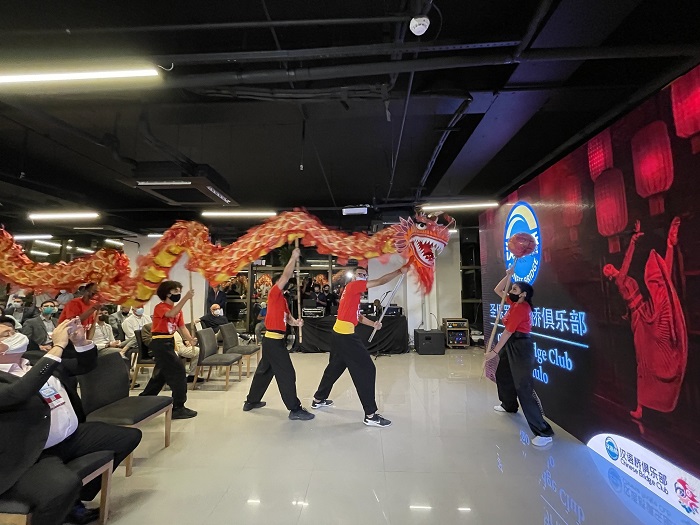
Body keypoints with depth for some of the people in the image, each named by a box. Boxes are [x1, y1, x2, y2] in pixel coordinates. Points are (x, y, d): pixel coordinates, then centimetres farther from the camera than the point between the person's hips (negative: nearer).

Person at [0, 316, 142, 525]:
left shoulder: (37, 360, 11)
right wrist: (57, 347, -30)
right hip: (34, 457, -8)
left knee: (131, 436, 12)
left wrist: (80, 341, -4)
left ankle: (76, 499, 18)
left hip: (72, 438, 8)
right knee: (65, 485, -38)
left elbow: (85, 366, 17)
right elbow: (18, 392, -33)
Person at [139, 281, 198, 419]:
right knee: (178, 370, -12)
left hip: (169, 342, 9)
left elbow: (182, 327, 4)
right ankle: (178, 407, -4)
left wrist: (190, 339, -14)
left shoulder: (177, 309, 12)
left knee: (161, 374, 19)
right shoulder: (160, 307, -12)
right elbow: (171, 314, -35)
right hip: (160, 343, -9)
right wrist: (185, 298, -42)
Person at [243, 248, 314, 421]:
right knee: (287, 374, -6)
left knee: (264, 370, 20)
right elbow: (286, 276, -21)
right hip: (274, 340, -10)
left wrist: (295, 322, -10)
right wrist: (294, 257, -15)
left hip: (274, 340, 10)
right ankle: (295, 409, 1)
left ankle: (251, 401, 34)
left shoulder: (283, 299, 15)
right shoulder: (274, 294, -11)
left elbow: (287, 316, 11)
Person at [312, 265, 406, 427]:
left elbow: (357, 316, 18)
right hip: (346, 336, -10)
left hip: (339, 334, 10)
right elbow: (380, 281, -13)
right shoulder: (352, 286, -8)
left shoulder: (354, 292, 19)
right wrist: (400, 271, -10)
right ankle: (371, 415, 0)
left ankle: (318, 400, 40)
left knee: (334, 367, 24)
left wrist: (373, 324, 3)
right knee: (366, 370, -5)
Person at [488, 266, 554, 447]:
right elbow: (498, 290, 18)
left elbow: (507, 332, -20)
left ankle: (544, 432, -9)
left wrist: (495, 351, -17)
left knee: (523, 387, -13)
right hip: (512, 345, 11)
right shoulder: (515, 302, 7)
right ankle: (509, 405, 50)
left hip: (521, 347, -11)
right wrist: (508, 275, 6)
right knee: (502, 375, 26)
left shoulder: (521, 308, -20)